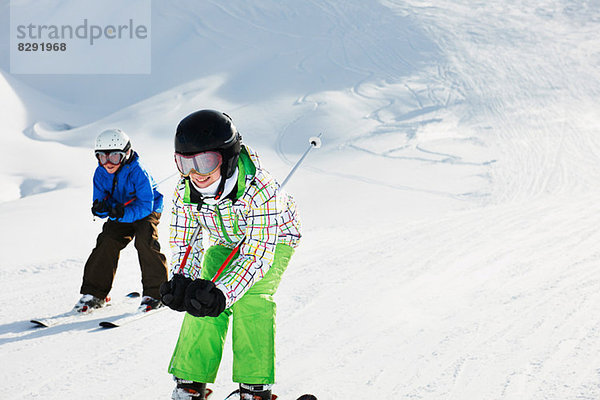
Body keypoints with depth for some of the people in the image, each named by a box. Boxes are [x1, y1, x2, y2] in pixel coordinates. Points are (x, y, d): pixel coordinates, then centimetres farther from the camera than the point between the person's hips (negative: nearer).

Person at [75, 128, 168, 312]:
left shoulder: (138, 172, -29)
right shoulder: (101, 173, -11)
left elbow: (145, 206, -32)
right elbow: (99, 205, -6)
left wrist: (124, 213, -47)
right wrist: (100, 208, -31)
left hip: (146, 212, -5)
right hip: (119, 215, 5)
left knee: (145, 240, -28)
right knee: (107, 241, -14)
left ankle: (155, 292, -18)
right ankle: (94, 293, -5)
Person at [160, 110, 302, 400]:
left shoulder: (258, 189, -40)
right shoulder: (184, 194, -24)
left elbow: (258, 253, -38)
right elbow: (185, 245, -13)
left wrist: (222, 293, -51)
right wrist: (181, 282, -35)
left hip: (274, 239, -4)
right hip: (223, 244, 4)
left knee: (250, 298, -25)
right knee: (204, 301, -14)